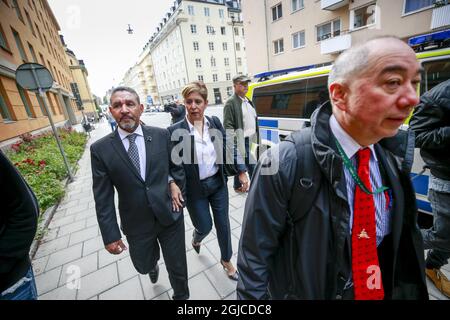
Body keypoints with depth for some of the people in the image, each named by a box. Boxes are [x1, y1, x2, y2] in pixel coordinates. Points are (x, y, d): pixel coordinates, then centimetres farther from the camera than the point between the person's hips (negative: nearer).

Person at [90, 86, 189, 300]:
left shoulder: (161, 135, -7)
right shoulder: (100, 149, -9)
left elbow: (177, 166, 6)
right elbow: (103, 198, -6)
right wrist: (110, 235, -4)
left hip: (170, 216, 0)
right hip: (137, 225, 1)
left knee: (178, 268, 15)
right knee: (143, 266, 24)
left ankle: (181, 296, 48)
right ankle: (153, 265, 63)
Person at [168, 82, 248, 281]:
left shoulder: (215, 123, -4)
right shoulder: (175, 131, -14)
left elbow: (228, 149, -1)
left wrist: (241, 172, -8)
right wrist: (173, 185, -19)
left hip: (218, 183, 3)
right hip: (195, 189, -2)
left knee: (223, 224, 15)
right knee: (205, 227, 13)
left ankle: (226, 260, 43)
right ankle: (196, 239, 54)